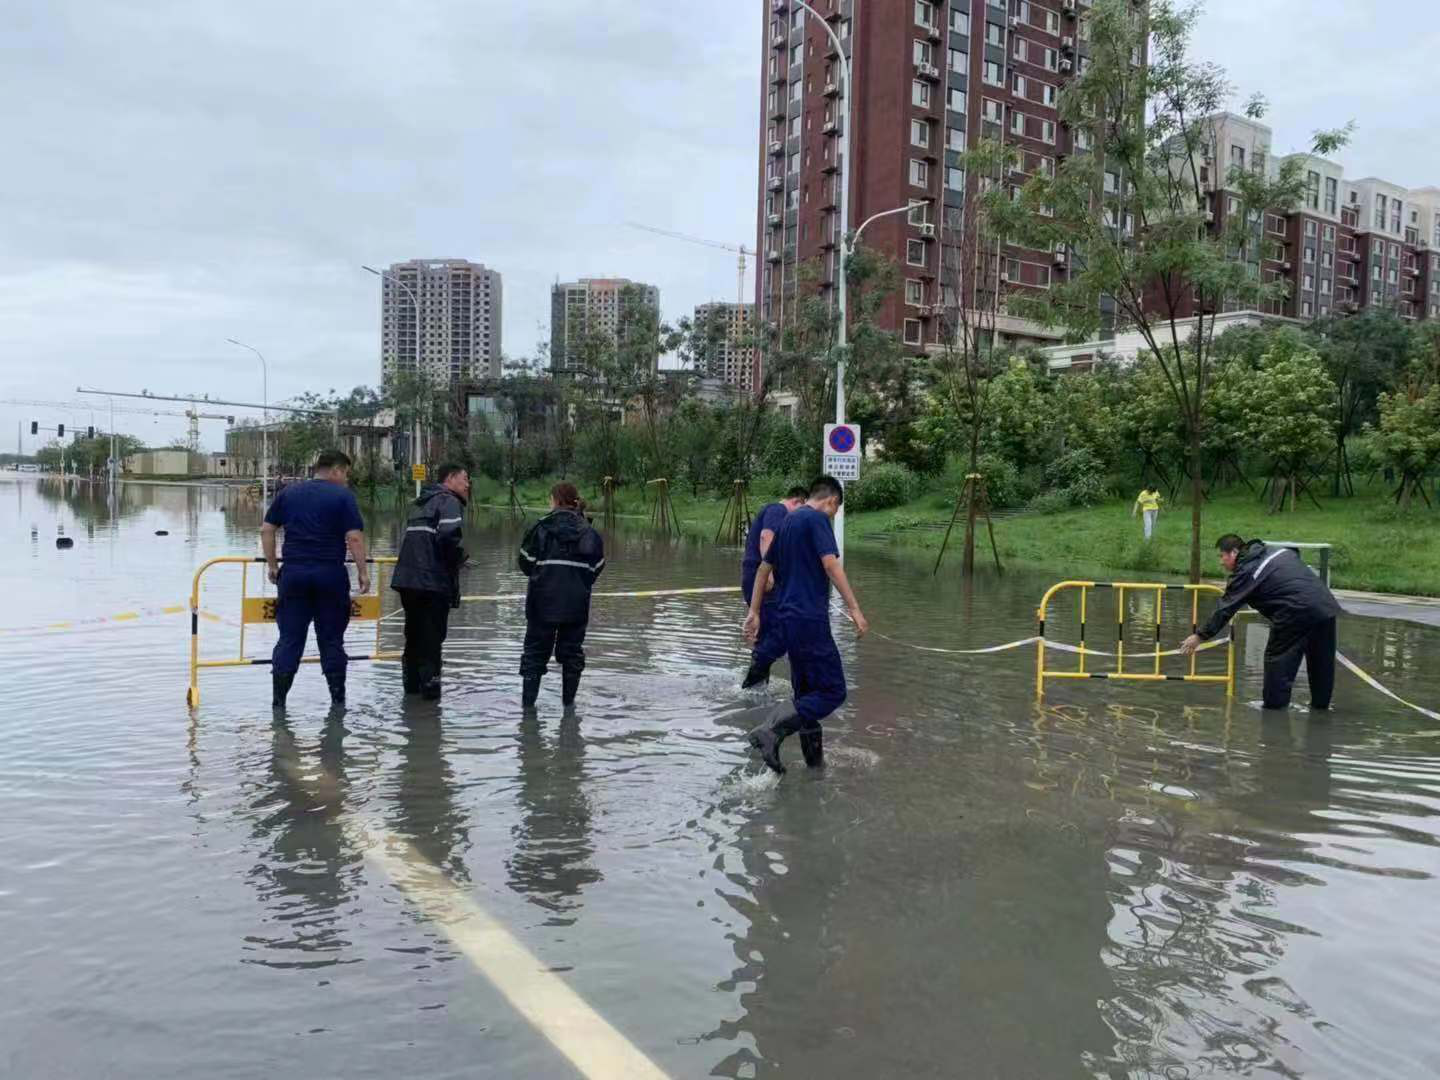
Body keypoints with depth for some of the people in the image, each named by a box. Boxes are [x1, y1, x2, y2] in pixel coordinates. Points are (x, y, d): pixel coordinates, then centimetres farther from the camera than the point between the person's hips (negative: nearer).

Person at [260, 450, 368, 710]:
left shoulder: (288, 493, 12)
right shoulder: (343, 495, -2)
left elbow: (266, 530, 10)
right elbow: (354, 537, -10)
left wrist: (273, 565, 15)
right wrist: (363, 572, -5)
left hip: (293, 573, 3)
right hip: (330, 574, -3)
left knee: (289, 638, 7)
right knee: (331, 639, 7)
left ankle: (279, 698, 5)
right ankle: (338, 696, 13)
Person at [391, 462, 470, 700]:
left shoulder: (420, 503, 21)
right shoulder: (449, 502, -8)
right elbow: (450, 537, -23)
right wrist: (458, 560, -6)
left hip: (407, 579, 8)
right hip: (434, 581, -8)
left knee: (414, 633, 17)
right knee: (433, 634, 1)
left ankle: (412, 683, 25)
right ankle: (429, 681, 2)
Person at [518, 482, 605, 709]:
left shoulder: (542, 527, -7)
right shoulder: (589, 531, 1)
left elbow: (526, 562, -3)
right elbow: (596, 567, 2)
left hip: (544, 601, -2)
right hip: (577, 604, 2)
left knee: (536, 651, 8)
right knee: (572, 652, 14)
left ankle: (528, 702, 6)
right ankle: (569, 701, 19)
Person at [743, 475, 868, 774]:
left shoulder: (788, 521, 19)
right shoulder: (818, 519, -7)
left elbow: (764, 568, 22)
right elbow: (831, 564, -18)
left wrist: (754, 612, 24)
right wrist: (854, 609, -18)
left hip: (786, 618, 9)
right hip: (810, 619, -9)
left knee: (806, 691, 14)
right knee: (832, 691, -6)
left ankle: (815, 760, 19)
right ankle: (771, 731, -19)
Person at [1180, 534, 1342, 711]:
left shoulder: (1245, 572, -1)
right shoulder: (1278, 551, 20)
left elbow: (1224, 610, -1)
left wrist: (1200, 636, 5)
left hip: (1297, 612, -8)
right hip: (1327, 605, 8)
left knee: (1278, 658, 5)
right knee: (1321, 660, 17)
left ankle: (1276, 703, 7)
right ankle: (1321, 702, 28)